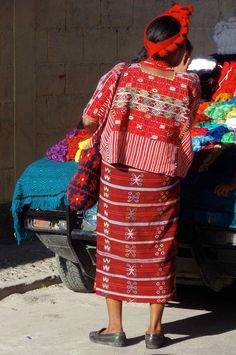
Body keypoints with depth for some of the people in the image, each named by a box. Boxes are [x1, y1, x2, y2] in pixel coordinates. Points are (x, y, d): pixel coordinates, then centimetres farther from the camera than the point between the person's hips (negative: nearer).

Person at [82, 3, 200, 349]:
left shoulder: (119, 75, -6)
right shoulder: (186, 83, -8)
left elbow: (89, 119, -2)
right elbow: (186, 124, 7)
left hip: (118, 178, 1)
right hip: (160, 183, 0)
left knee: (114, 245, 12)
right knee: (158, 250, 12)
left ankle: (115, 327, 17)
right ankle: (155, 329, 18)